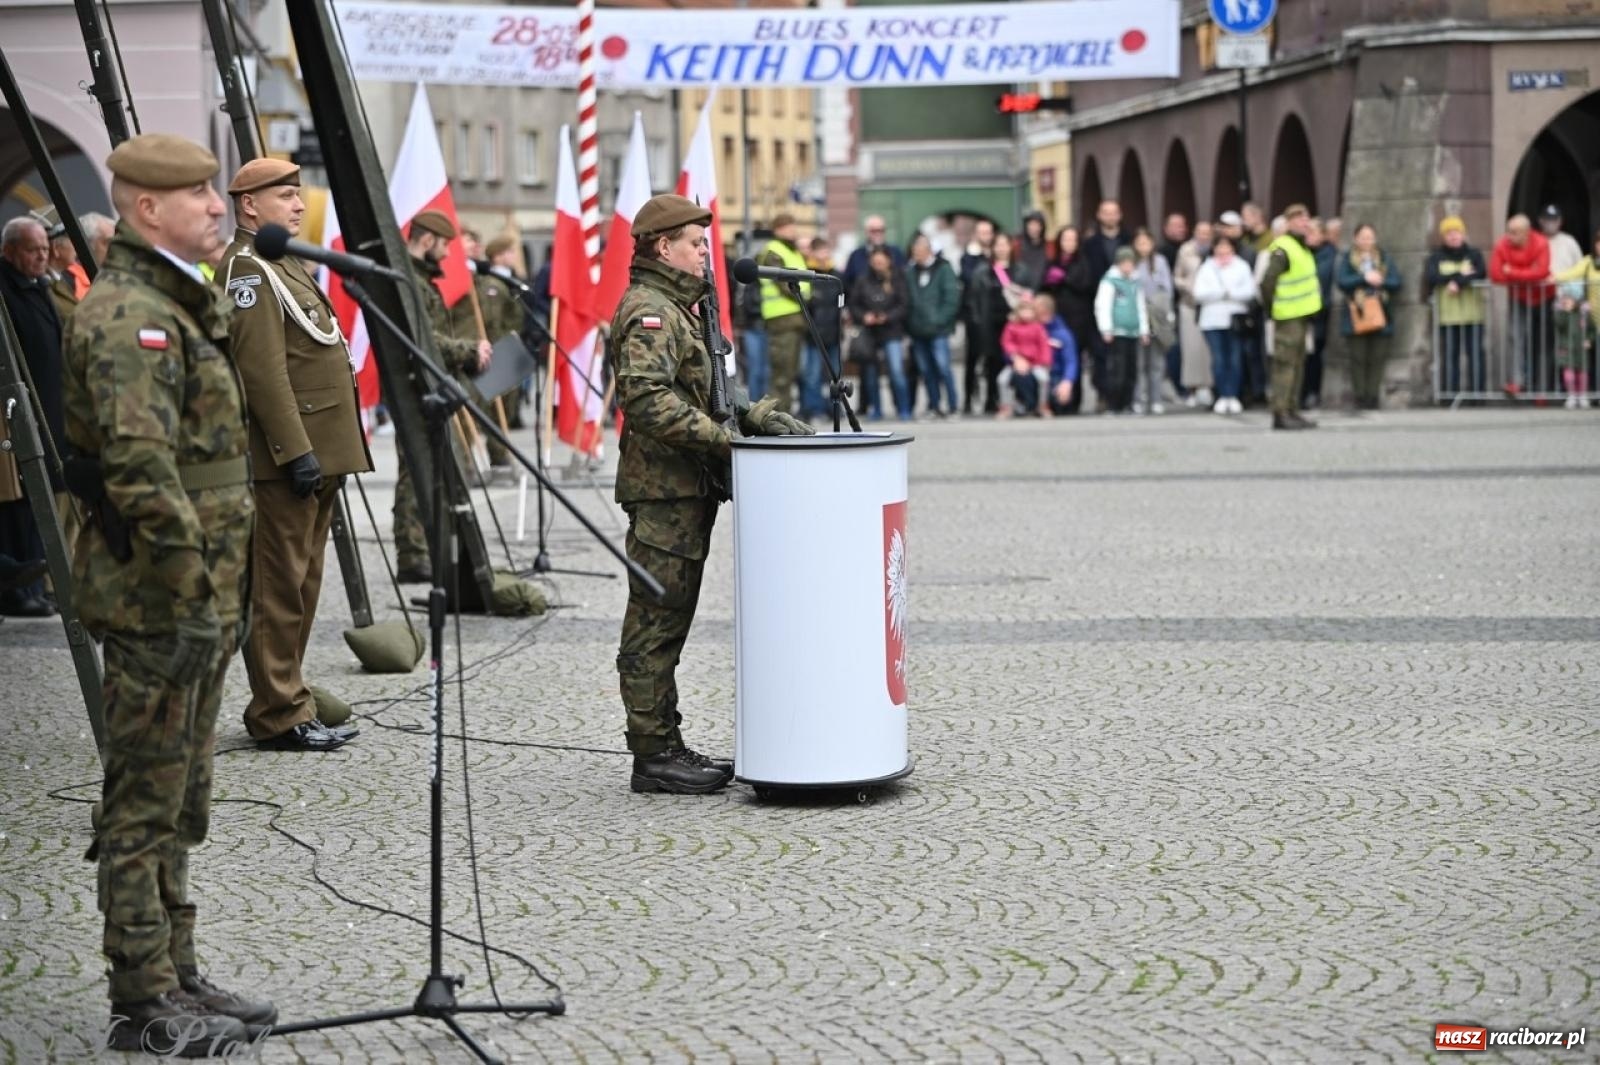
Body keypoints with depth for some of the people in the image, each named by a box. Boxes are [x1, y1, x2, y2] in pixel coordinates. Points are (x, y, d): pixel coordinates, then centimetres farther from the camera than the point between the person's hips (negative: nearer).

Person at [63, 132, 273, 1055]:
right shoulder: (128, 316, -16)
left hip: (202, 595, 10)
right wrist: (191, 588, -25)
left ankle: (179, 977, 25)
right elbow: (140, 468, -25)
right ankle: (146, 1004, 3)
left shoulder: (184, 304, 17)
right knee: (146, 805, -3)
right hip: (157, 600, -10)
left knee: (182, 804, 16)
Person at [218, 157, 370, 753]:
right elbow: (262, 372, -20)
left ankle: (286, 707, 19)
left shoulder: (285, 265, 21)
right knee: (280, 587, -7)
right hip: (285, 457, -10)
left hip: (314, 455, 10)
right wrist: (296, 450, -24)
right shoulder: (248, 269, -12)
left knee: (299, 588, 13)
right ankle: (279, 717, -4)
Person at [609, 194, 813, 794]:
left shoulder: (677, 309, 22)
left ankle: (667, 748, 18)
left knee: (668, 624, 13)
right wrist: (722, 441, -22)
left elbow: (710, 390, 25)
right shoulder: (649, 312, -13)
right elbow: (647, 397, -25)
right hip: (663, 490, -11)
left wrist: (761, 417, 10)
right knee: (654, 625, -6)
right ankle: (653, 755, -4)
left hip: (686, 491, 11)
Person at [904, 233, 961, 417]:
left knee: (943, 367, -9)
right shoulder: (910, 271, 10)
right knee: (927, 370, 7)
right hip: (918, 331, 5)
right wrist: (910, 322, 4)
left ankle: (952, 406, -4)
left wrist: (939, 319, -11)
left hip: (937, 329, -5)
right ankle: (933, 405, 14)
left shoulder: (943, 269, -2)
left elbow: (952, 298, -5)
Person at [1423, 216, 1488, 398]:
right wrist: (1460, 274, -11)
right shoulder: (1436, 258, 9)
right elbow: (1431, 277, -10)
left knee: (1475, 354, -6)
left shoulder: (1474, 255, 10)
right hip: (1447, 315, 0)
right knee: (1450, 355, -1)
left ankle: (1477, 390, -2)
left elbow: (1481, 274, -8)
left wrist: (1458, 282, -18)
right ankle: (1450, 394, 2)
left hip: (1472, 315, 0)